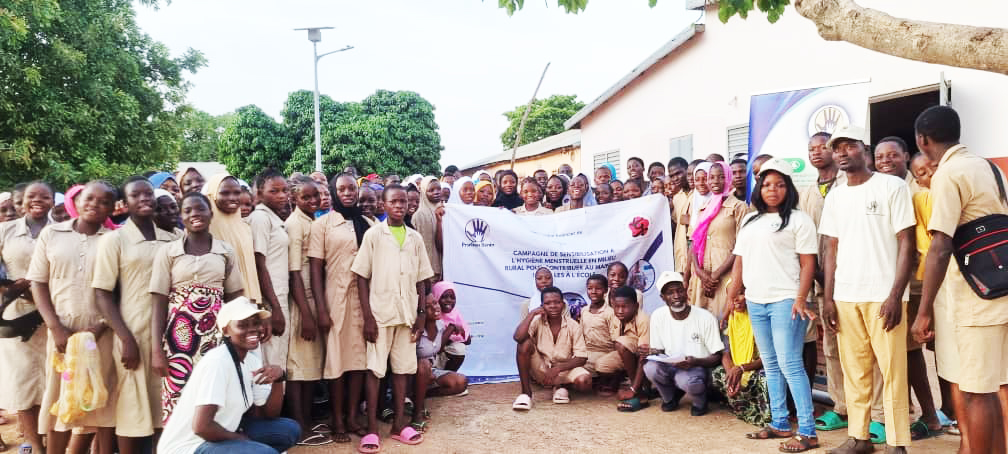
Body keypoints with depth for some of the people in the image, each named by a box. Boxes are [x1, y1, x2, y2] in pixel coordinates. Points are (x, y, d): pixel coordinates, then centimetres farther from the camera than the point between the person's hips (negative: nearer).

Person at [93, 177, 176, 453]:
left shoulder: (170, 240, 8)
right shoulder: (114, 239, -2)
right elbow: (102, 294, -5)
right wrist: (126, 339, -13)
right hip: (133, 336, -3)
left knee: (164, 406, 7)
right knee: (132, 407, 3)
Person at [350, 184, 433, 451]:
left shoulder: (415, 238, 8)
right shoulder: (373, 234, -1)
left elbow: (421, 279, 11)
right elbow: (362, 277, -3)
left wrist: (421, 314, 4)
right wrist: (367, 317, -9)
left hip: (407, 314, 3)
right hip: (380, 312, -3)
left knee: (402, 368, 9)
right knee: (375, 369, 1)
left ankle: (399, 424, 18)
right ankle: (372, 428, 8)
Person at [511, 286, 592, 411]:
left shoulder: (573, 326, -6)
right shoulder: (537, 321, -6)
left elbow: (581, 358, -9)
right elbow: (518, 337, -25)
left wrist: (558, 369, -21)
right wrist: (531, 314, -20)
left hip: (565, 368, 0)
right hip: (540, 370, 0)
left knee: (584, 381, -33)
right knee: (525, 343, -27)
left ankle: (561, 386, 4)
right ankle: (526, 392, -20)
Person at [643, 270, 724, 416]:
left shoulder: (706, 318, -12)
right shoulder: (658, 316, -3)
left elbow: (717, 357, -8)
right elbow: (657, 349, 8)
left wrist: (696, 362, -28)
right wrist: (654, 354, -17)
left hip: (697, 367, -3)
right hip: (669, 365, 4)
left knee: (688, 380, -38)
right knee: (651, 367, -29)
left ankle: (699, 402, 2)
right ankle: (670, 398, 5)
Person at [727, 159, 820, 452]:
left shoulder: (798, 219, -2)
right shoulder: (749, 221, 16)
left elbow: (808, 263, -7)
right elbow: (739, 260, 18)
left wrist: (800, 299, -16)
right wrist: (733, 295, 12)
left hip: (785, 301, -6)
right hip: (755, 302, 7)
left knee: (790, 365, -9)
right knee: (770, 365, 12)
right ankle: (780, 423, 21)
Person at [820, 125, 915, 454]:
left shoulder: (892, 186, -1)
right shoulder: (835, 196, 12)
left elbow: (906, 243, -5)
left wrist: (896, 295, -12)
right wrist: (828, 298, 6)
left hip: (883, 294, -4)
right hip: (845, 296, 4)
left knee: (892, 371, -1)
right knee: (854, 370, 8)